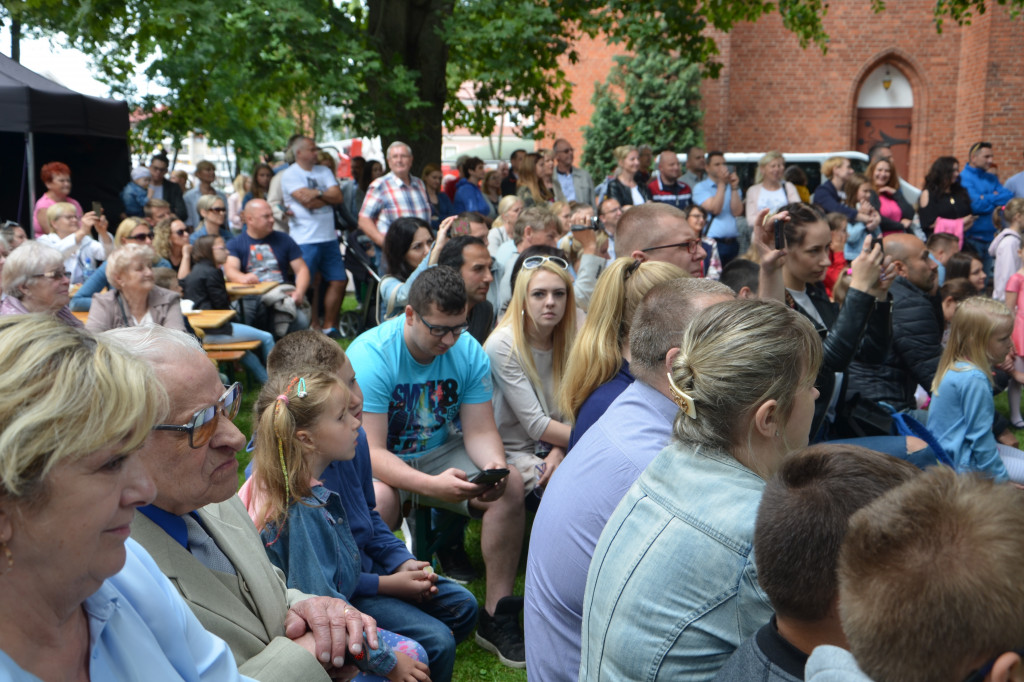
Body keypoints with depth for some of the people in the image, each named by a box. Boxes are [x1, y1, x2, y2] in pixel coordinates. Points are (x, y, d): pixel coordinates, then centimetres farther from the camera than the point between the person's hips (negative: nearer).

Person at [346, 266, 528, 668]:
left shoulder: (469, 352, -9)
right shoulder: (370, 356, -24)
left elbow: (480, 430, -8)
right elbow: (371, 452, -28)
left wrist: (495, 466, -32)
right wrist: (432, 485, -43)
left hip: (439, 452, 4)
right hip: (381, 463, -4)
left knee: (511, 484, -19)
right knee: (378, 501, -38)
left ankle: (496, 615, -9)